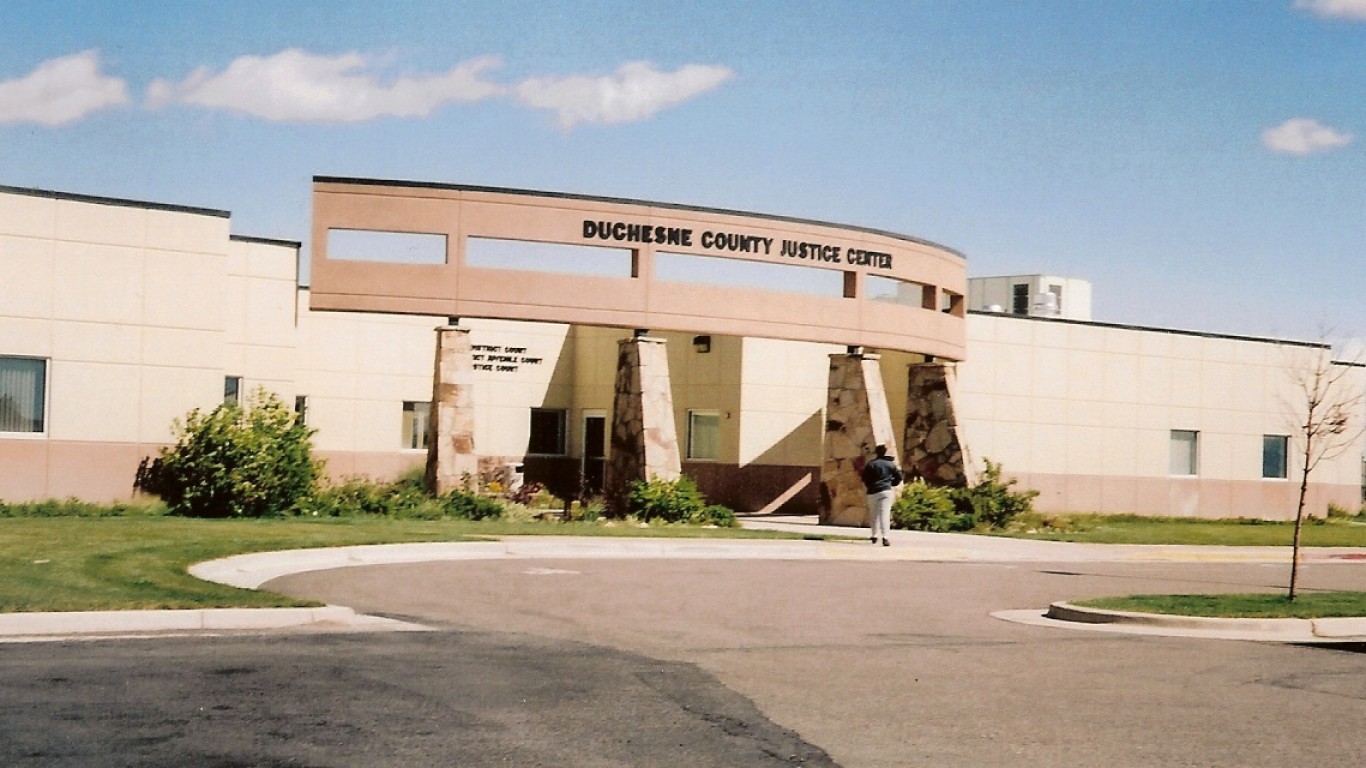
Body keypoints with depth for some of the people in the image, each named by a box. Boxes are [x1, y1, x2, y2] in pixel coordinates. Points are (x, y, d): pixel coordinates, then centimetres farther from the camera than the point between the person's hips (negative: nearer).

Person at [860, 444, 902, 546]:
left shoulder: (870, 464, -1)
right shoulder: (890, 464, 6)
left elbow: (864, 477, -4)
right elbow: (899, 476, 7)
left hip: (873, 492, 0)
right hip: (886, 491, 0)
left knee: (874, 515, 16)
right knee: (885, 514, -8)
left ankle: (874, 536, 24)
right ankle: (885, 537, -22)